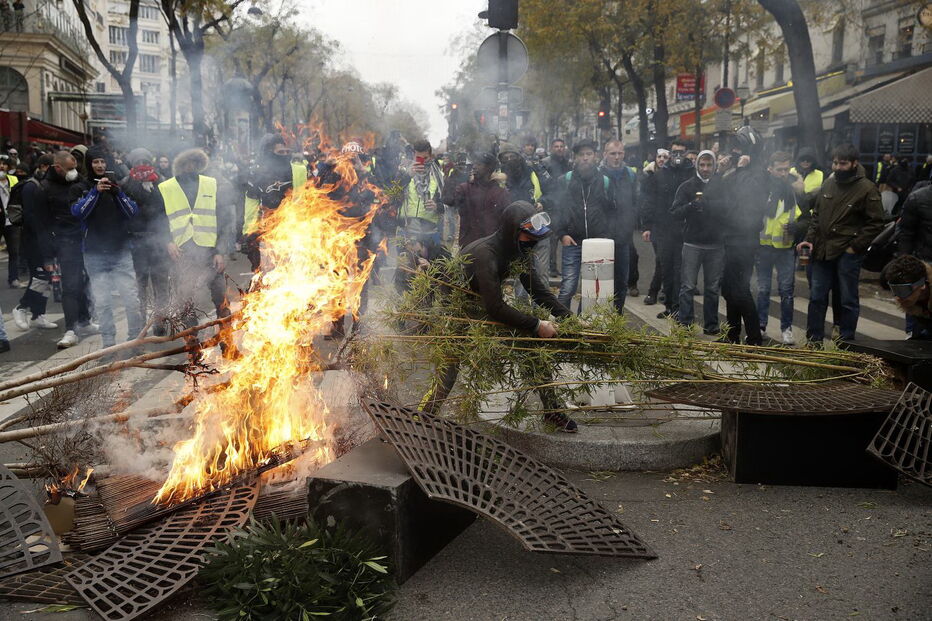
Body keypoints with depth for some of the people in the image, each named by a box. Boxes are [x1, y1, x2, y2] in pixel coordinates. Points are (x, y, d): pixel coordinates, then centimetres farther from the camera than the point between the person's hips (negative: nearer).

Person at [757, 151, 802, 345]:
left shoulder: (796, 189, 2)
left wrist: (797, 226, -10)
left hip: (786, 247, 0)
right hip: (764, 245, 0)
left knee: (786, 289, 3)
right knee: (762, 289, 10)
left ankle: (786, 329, 12)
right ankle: (760, 325, 21)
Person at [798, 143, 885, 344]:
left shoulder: (867, 189, -9)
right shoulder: (829, 183, 8)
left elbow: (875, 223, -9)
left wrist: (855, 246, -13)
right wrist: (810, 239, 4)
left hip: (848, 253, -6)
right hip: (822, 250, 6)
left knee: (848, 301, 4)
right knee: (817, 297, 10)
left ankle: (845, 343, 14)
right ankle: (814, 341, 21)